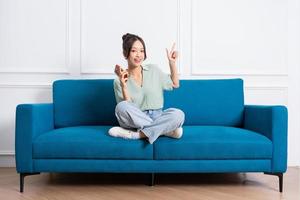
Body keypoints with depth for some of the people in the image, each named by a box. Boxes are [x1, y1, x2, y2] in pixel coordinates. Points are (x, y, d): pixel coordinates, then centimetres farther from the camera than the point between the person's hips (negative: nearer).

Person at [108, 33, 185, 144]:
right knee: (121, 106, -33)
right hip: (135, 121, -1)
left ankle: (135, 134, -27)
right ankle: (166, 129, -24)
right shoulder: (119, 81, 1)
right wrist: (123, 85, -19)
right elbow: (126, 109, -7)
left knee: (178, 114, -29)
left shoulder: (153, 70, 8)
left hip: (157, 118, 2)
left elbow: (175, 84, 20)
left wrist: (172, 63, 9)